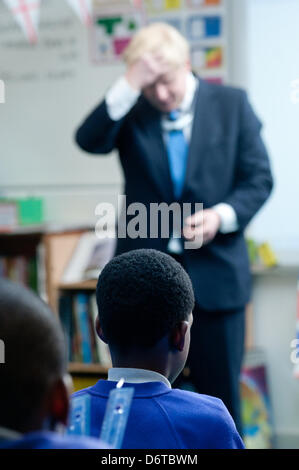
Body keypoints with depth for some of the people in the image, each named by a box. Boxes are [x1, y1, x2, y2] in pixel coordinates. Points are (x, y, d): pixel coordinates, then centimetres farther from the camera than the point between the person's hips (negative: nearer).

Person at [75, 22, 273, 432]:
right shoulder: (130, 109, 2)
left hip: (215, 273, 0)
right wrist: (130, 86, -24)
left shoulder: (231, 103, 2)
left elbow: (258, 177, 2)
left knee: (220, 391, 8)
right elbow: (89, 141, -16)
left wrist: (222, 216, -15)